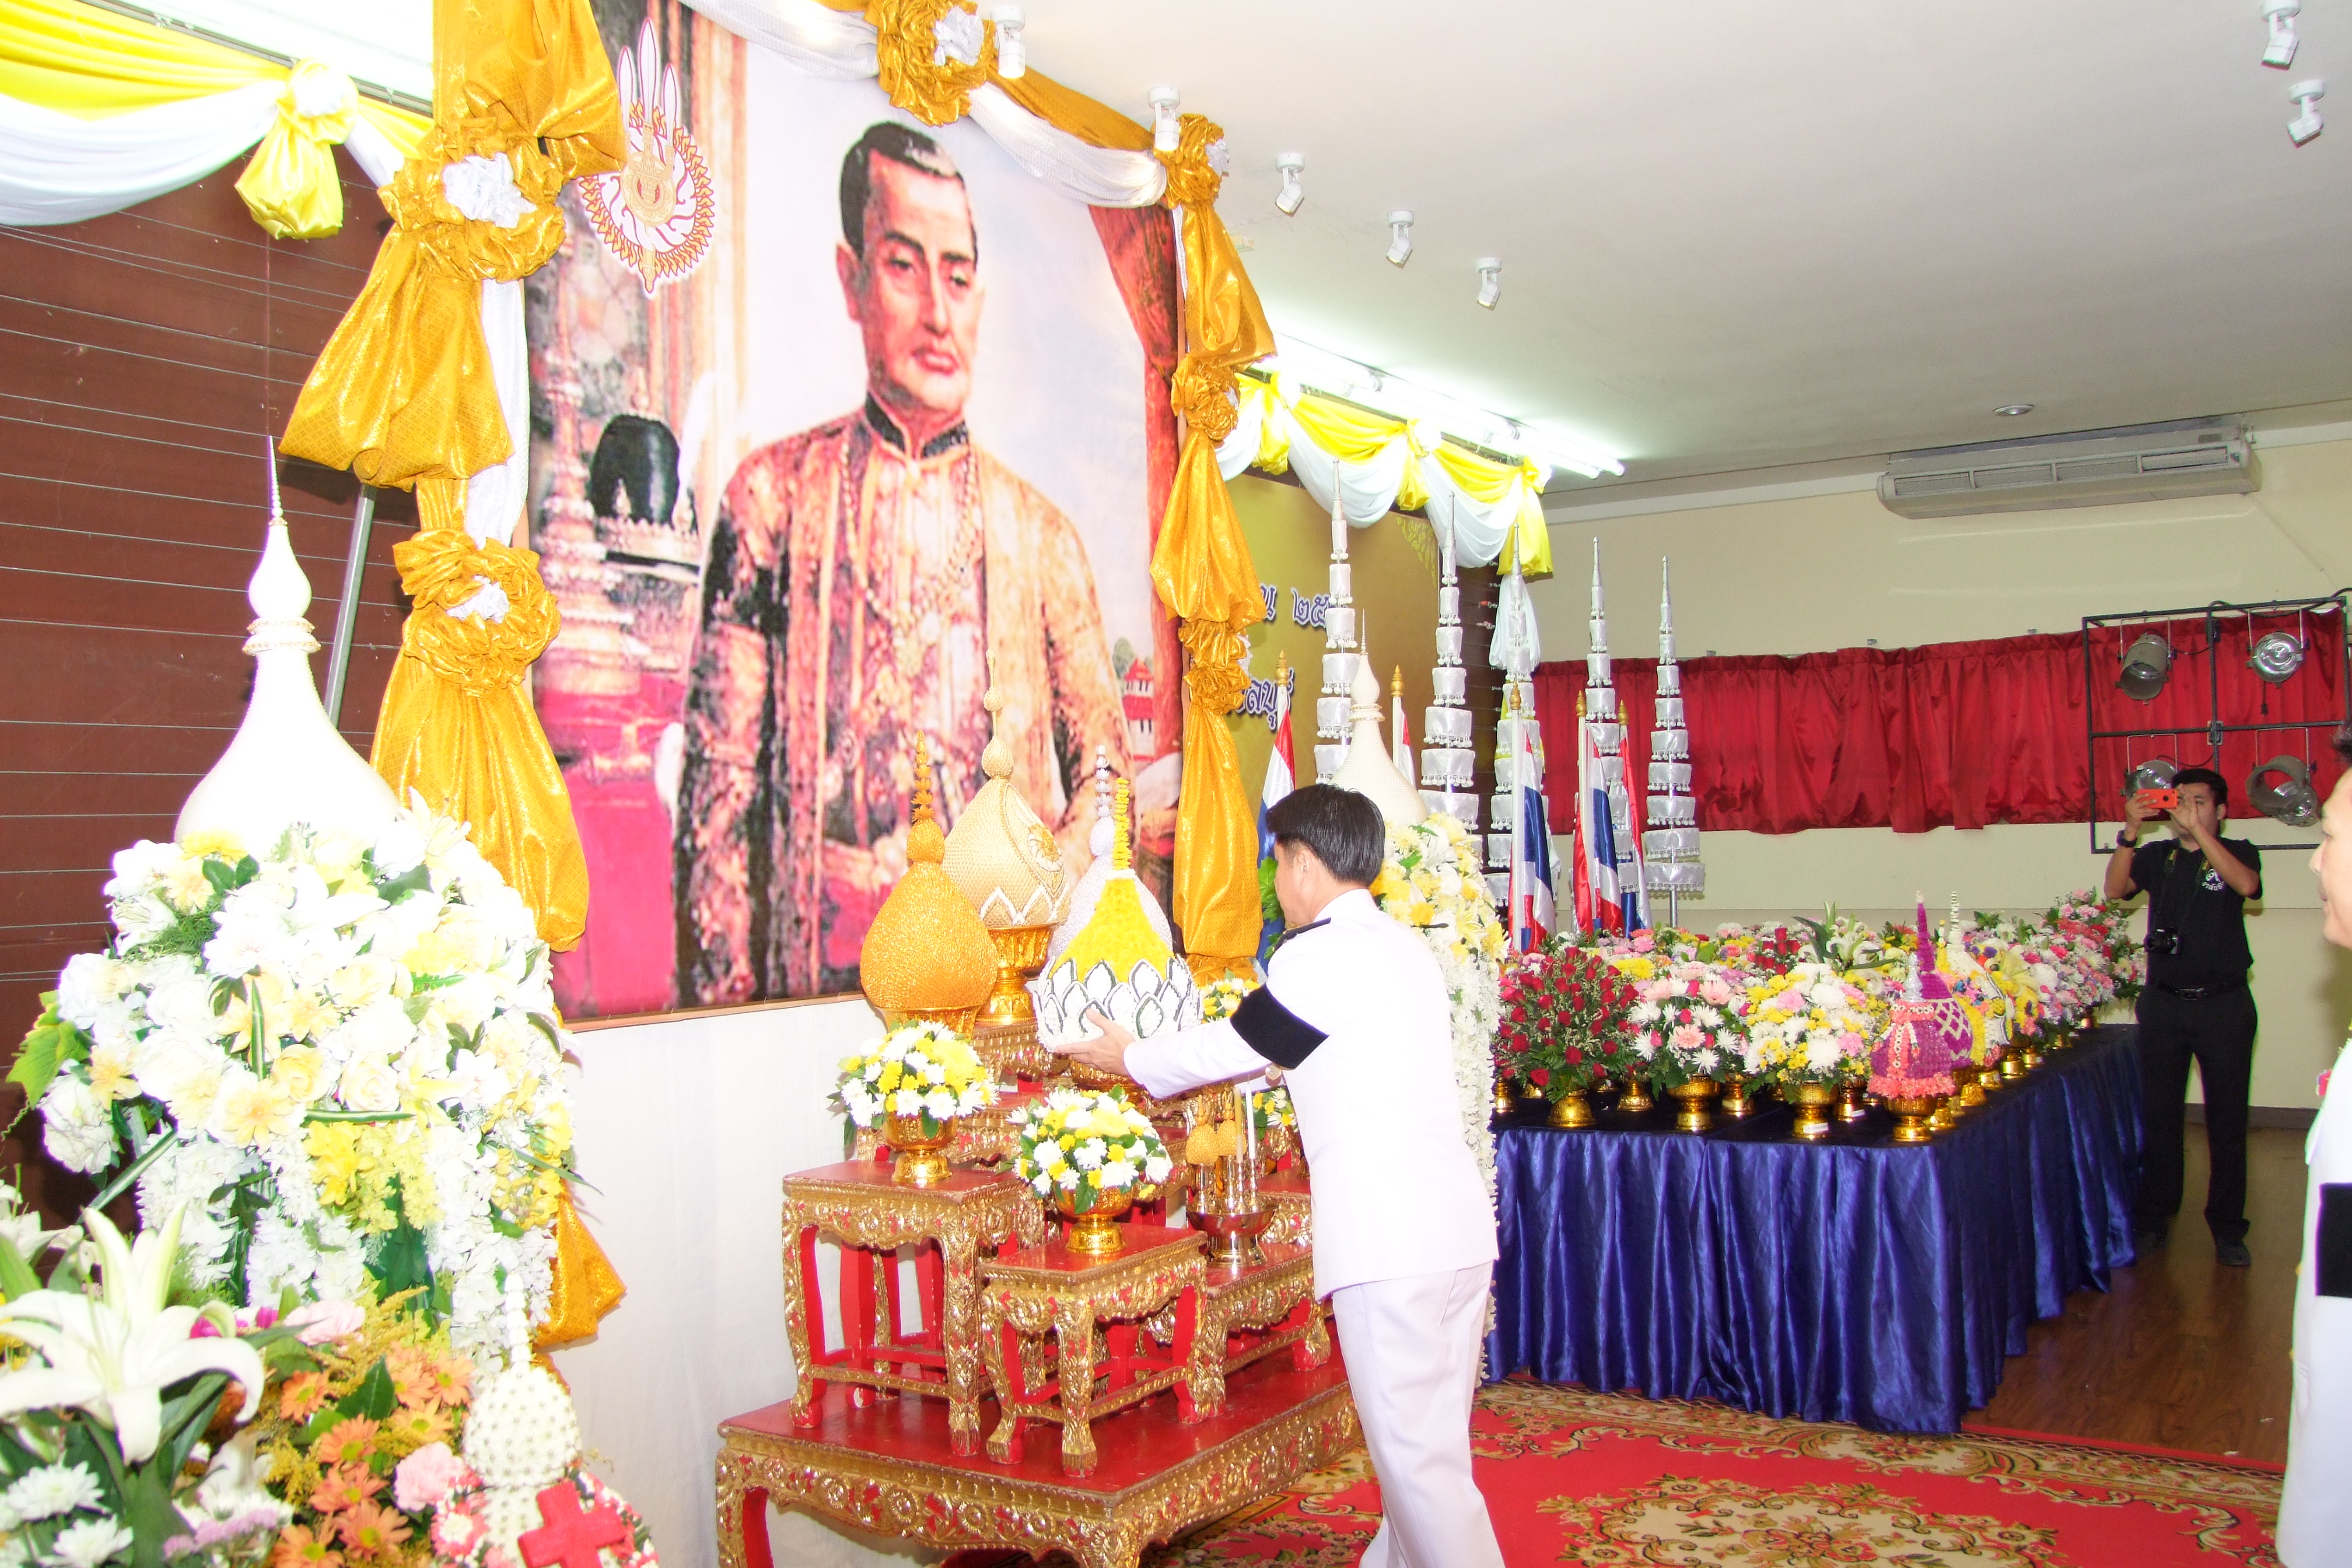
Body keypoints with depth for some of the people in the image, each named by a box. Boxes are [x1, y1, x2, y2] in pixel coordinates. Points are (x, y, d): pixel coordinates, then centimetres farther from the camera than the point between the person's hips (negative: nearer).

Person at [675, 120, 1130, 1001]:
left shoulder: (1039, 530, 12)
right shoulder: (776, 494, 7)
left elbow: (1104, 756, 15)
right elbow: (720, 771, 4)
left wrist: (1058, 878, -7)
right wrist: (723, 1005, -4)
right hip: (825, 967, -1)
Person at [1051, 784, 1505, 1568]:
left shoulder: (1318, 954, -10)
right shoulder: (1408, 949, 16)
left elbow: (1227, 1048, 0)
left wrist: (1129, 1058, 17)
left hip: (1389, 1244, -9)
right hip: (1460, 1229, 9)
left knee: (1416, 1455, -1)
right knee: (1428, 1440, 16)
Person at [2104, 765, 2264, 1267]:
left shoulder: (2237, 852, 1)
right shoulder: (2157, 856, 7)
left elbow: (2246, 885, -20)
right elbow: (2115, 889, -8)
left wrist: (2198, 831, -25)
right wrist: (2131, 830, -17)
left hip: (2224, 1004, -2)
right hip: (2164, 1002, 2)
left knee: (2227, 1117, 2)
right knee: (2158, 1114, 7)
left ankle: (2227, 1226, 12)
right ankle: (2155, 1215, 17)